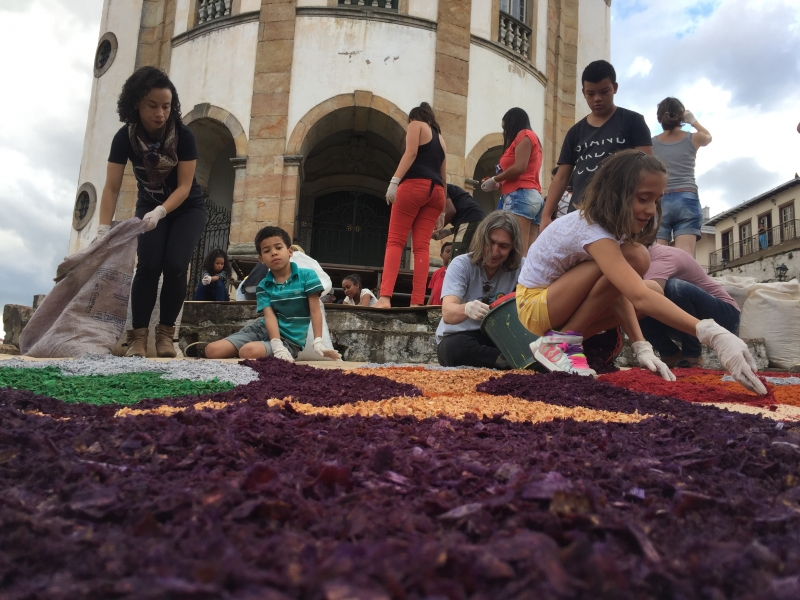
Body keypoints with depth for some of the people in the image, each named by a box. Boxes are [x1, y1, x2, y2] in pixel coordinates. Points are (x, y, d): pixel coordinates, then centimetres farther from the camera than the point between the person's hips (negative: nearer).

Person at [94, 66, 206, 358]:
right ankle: (138, 337, -12)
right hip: (149, 206, 1)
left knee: (174, 266, -19)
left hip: (187, 208, -1)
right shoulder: (125, 137, -18)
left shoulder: (183, 136, -23)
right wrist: (103, 230, -32)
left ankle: (165, 334, -4)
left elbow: (184, 187, -24)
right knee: (148, 266, -18)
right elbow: (111, 188, -21)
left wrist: (160, 212, -40)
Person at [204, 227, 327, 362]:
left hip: (289, 338, -4)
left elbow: (315, 310, -7)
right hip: (263, 329, 4)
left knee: (248, 351, -33)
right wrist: (277, 346, -28)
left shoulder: (307, 275, -5)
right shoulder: (263, 286, 3)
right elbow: (269, 316, -11)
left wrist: (318, 341, -20)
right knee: (212, 350, -9)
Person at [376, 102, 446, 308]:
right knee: (422, 246, -2)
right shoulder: (440, 138, 30)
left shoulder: (416, 125, 12)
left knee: (395, 241, -10)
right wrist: (442, 210, 25)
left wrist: (394, 180, -16)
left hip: (415, 185, -6)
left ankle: (385, 297, -24)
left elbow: (411, 153, -7)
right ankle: (417, 302, -13)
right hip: (436, 191, 6)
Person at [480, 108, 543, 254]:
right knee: (529, 254, -2)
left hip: (521, 195, -9)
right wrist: (499, 185, 14)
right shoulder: (530, 137, 28)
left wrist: (494, 180, -1)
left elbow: (519, 167, -11)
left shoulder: (524, 135, 3)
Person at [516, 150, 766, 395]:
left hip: (560, 302, 9)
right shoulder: (593, 231, -29)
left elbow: (619, 293, -5)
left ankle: (564, 341, 0)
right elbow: (639, 297, -42)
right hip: (534, 304, -9)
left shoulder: (612, 226, 0)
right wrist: (712, 333, -48)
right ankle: (561, 342, -15)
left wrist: (642, 348, -16)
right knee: (633, 259, -23)